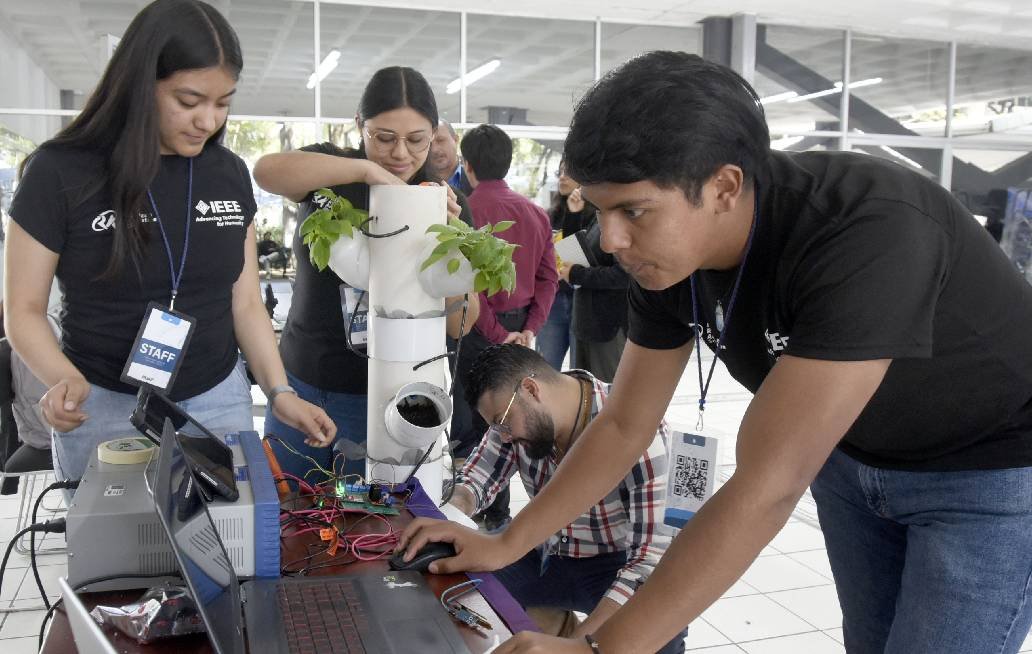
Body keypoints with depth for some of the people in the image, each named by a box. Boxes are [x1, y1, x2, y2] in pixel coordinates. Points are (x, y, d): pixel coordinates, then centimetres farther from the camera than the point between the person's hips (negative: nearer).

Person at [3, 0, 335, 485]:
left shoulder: (230, 175, 1)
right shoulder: (60, 173, -11)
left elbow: (245, 303, 5)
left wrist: (279, 392, -8)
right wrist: (64, 380, -25)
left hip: (219, 402, 3)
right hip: (104, 409, -3)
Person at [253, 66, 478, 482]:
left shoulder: (445, 205, -3)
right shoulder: (332, 172, -2)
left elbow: (461, 324, -7)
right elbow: (266, 171, -26)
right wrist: (366, 169, -34)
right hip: (301, 384, 1)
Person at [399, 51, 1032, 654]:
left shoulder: (868, 234, -37)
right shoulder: (669, 256, -15)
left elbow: (765, 489, -40)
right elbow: (623, 427, -3)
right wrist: (503, 545, -3)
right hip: (851, 449, 6)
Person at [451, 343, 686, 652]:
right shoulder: (515, 411, -10)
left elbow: (653, 553, -30)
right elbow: (475, 479, 2)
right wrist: (453, 511, -23)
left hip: (618, 564, -5)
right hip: (546, 556, 5)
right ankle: (550, 619, 7)